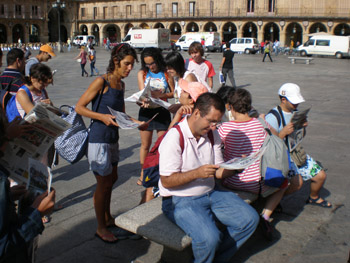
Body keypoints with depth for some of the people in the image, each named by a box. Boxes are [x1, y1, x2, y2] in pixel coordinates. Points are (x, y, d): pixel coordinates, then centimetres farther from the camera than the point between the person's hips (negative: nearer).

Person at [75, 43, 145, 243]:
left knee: (112, 178, 20)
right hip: (99, 138, -8)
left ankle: (108, 218, 39)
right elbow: (79, 107, -14)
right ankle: (101, 228, 19)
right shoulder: (102, 81, -14)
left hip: (113, 138, 8)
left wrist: (136, 122, -1)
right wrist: (102, 117, -25)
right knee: (104, 183, 2)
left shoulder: (121, 84, 10)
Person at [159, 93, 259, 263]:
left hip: (210, 192, 8)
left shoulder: (212, 135, 6)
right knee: (209, 238, -29)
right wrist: (197, 173, -27)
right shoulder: (174, 137, -17)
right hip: (181, 200, -7)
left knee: (250, 219, -3)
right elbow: (166, 181, -17)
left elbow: (218, 172, 9)